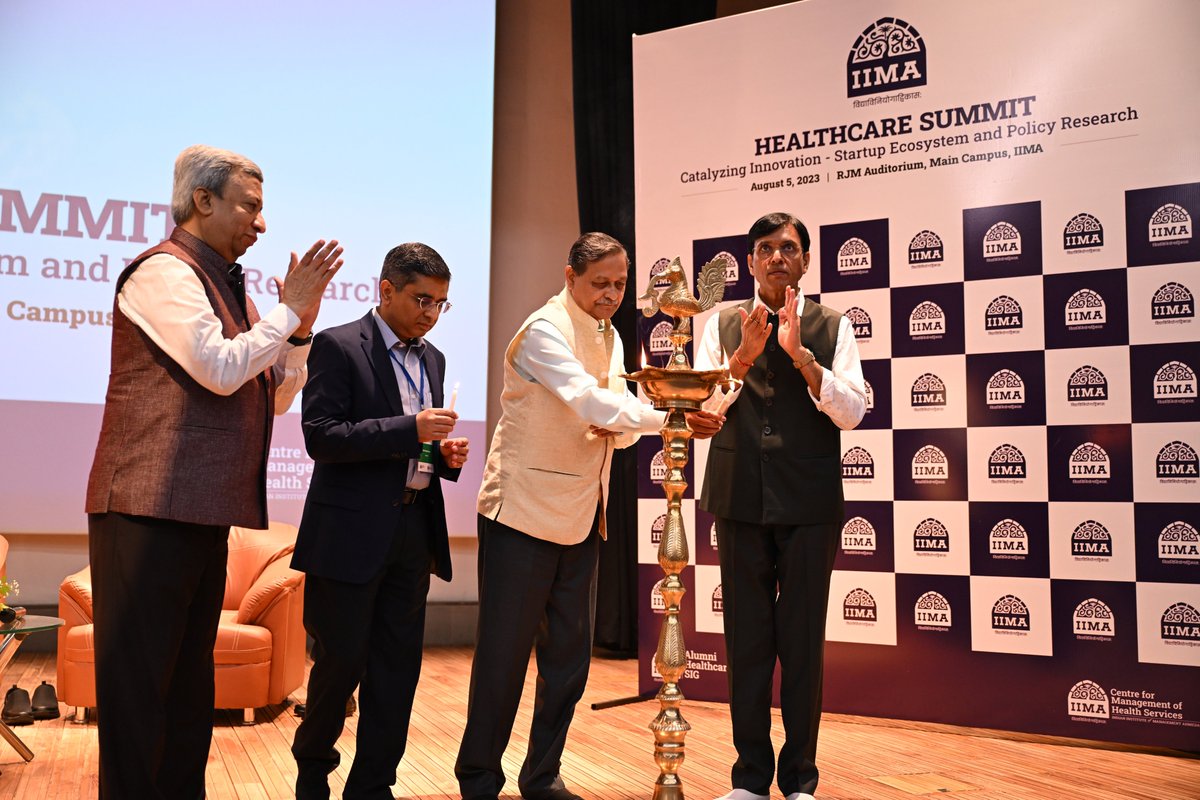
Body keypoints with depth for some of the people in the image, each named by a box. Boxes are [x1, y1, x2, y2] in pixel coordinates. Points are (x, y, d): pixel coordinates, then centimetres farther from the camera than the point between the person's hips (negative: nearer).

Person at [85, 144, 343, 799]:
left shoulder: (229, 288, 20)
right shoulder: (163, 271, -8)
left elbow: (276, 396, 18)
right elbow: (221, 368, -20)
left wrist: (300, 326, 5)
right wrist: (290, 309, -10)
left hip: (204, 511, 9)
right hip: (151, 509, -9)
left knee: (190, 679, 16)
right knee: (138, 679, -2)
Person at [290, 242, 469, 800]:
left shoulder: (433, 359, 15)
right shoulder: (338, 346, -6)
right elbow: (320, 437, -15)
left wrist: (444, 453, 1)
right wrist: (408, 429, -22)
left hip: (413, 529, 6)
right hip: (352, 532, -6)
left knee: (397, 666, 9)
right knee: (341, 660, 3)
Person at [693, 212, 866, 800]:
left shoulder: (832, 327, 5)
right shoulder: (723, 326, 8)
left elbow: (851, 413, -5)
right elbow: (699, 409, 0)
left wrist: (800, 353, -16)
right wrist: (744, 355, -14)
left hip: (808, 503, -1)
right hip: (741, 500, 1)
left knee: (803, 641, 5)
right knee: (746, 640, 8)